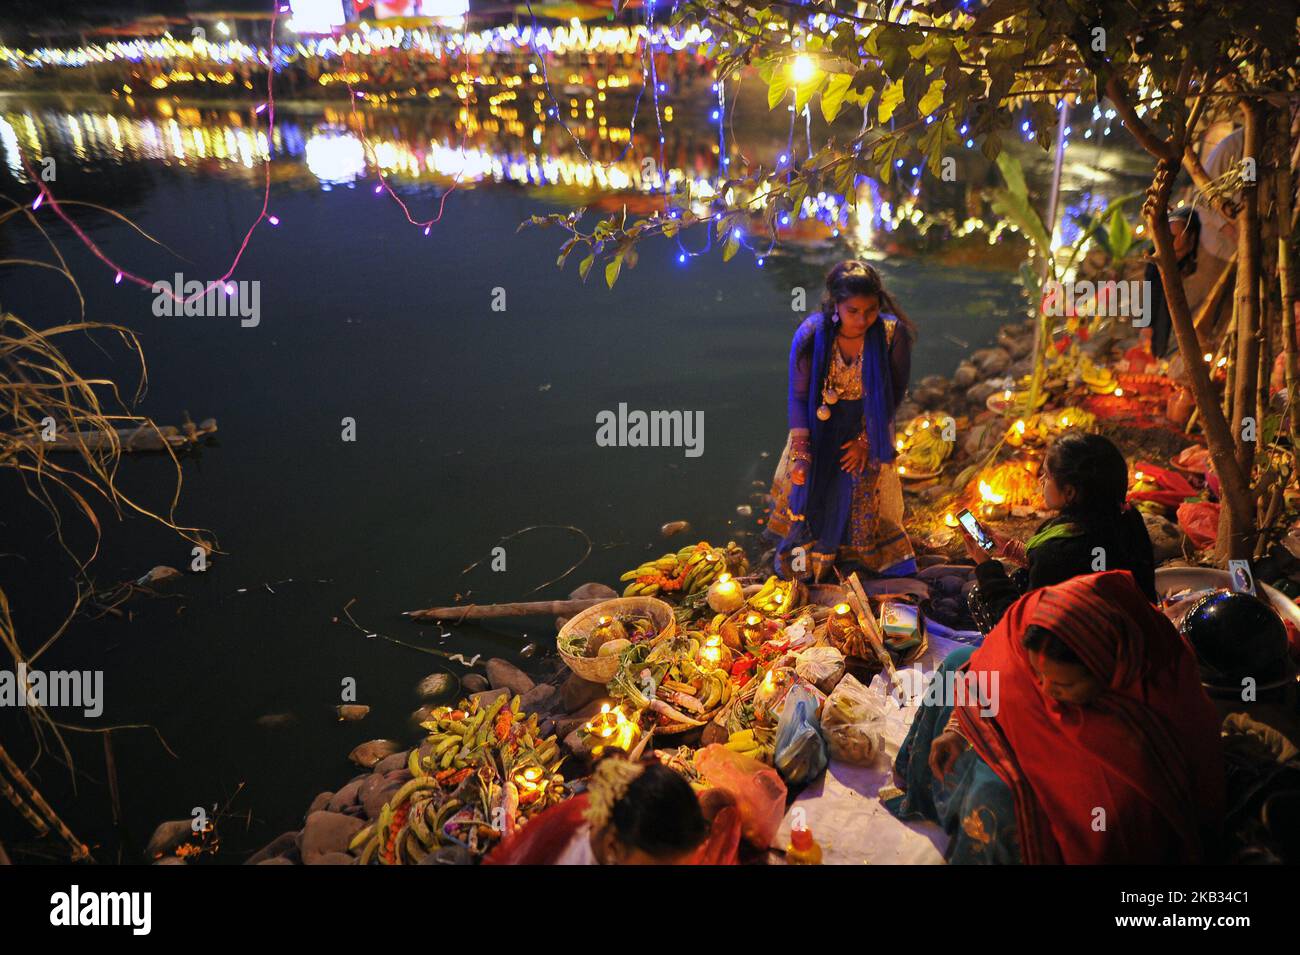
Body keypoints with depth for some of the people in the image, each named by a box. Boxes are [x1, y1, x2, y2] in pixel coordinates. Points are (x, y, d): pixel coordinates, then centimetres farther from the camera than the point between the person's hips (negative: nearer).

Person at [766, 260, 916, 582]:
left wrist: (866, 440, -9)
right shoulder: (811, 334, -27)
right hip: (819, 428, 0)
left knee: (865, 498, 14)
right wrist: (800, 452, -18)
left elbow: (894, 392, -11)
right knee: (807, 488, 15)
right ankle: (803, 550, 44)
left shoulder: (893, 333, -26)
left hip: (868, 428, 0)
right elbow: (798, 396, -16)